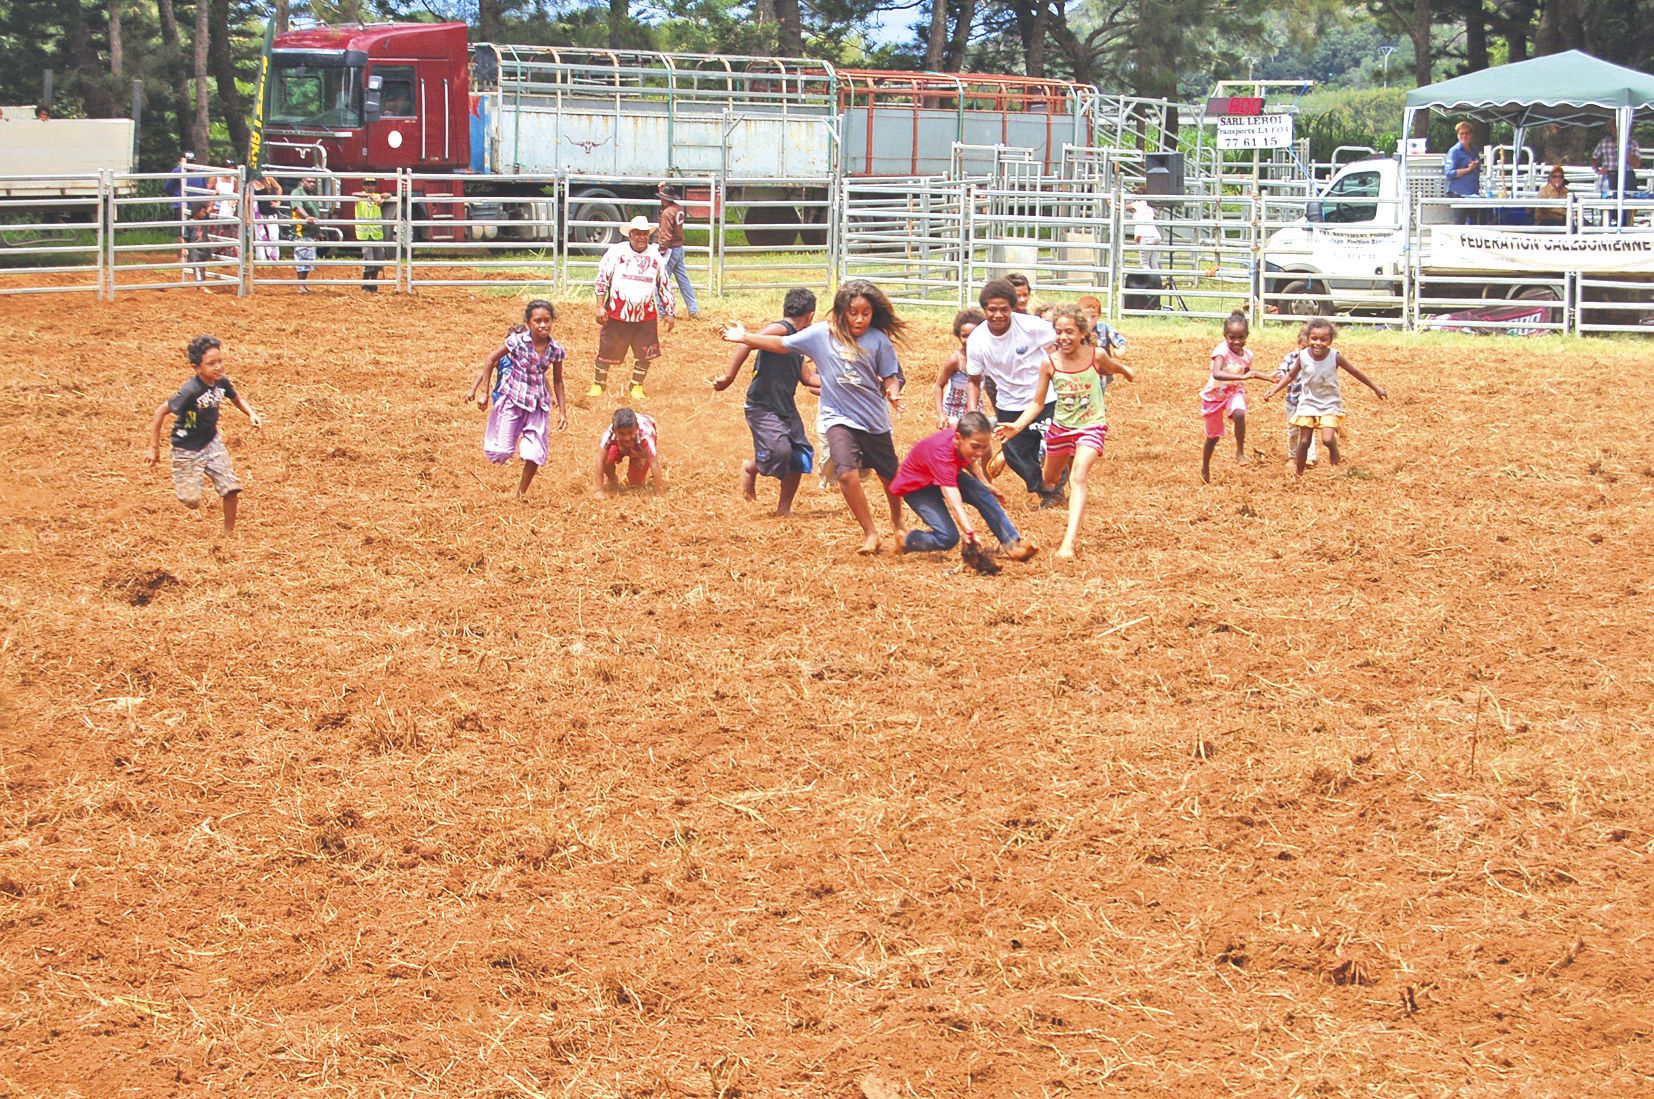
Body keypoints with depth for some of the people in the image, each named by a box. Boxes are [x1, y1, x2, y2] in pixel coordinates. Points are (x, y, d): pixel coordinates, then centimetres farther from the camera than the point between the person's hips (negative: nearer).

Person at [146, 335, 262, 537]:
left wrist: (251, 414, -8)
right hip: (187, 449, -5)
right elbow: (161, 411, -23)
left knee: (231, 488, -5)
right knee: (192, 502, -1)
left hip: (212, 442, 5)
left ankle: (230, 533, 16)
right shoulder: (190, 391, -30)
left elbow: (236, 398, 12)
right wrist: (154, 448, -21)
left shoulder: (222, 382, -11)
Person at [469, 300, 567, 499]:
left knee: (535, 454, -2)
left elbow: (558, 381, 7)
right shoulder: (517, 341, -16)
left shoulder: (555, 350, -5)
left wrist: (562, 411, 7)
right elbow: (491, 360, -6)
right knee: (502, 451, -3)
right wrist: (484, 391, -7)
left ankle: (521, 493, 18)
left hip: (538, 404, 3)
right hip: (512, 400, -3)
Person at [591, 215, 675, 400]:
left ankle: (637, 387, 21)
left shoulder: (655, 257, 5)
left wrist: (669, 313, 10)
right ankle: (598, 385, 18)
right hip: (617, 314, -3)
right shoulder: (616, 252, -5)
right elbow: (602, 279, -3)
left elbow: (665, 286, 12)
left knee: (645, 354, 3)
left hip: (646, 316, 3)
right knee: (607, 350, 2)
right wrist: (600, 307, -9)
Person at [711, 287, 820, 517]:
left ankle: (784, 507, 19)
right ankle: (750, 468, 12)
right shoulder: (779, 330, -13)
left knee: (800, 456, 4)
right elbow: (747, 343, -27)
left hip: (786, 408, 9)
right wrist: (729, 377, -32)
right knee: (778, 451, -22)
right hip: (762, 407, -9)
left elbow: (808, 379, 25)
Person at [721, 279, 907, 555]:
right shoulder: (822, 333, -6)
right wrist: (745, 338, -1)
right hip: (838, 418, -1)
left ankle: (898, 526, 45)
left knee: (890, 477, 15)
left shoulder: (879, 340, -8)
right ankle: (870, 533, -6)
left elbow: (889, 377, -3)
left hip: (875, 419, 1)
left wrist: (893, 392, -25)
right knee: (847, 473, -23)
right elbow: (782, 344, 2)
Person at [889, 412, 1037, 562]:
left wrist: (986, 484, 9)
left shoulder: (964, 438, -21)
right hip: (915, 487, -7)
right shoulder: (941, 453, -44)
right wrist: (970, 535, -60)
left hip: (945, 477, 7)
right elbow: (955, 504, -51)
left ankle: (1012, 543, -18)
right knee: (948, 538, -21)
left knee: (983, 494, -20)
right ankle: (905, 541, 4)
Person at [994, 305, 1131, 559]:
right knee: (1049, 480, 21)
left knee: (1079, 475, -24)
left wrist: (1126, 372, 35)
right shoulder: (1050, 363, -12)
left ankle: (1069, 542, -33)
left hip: (1091, 426, -3)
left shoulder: (1097, 355, -13)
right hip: (1061, 426, 3)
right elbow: (1037, 403, -5)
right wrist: (1016, 426, -20)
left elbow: (1113, 367, 13)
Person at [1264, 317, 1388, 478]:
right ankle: (1299, 475, 18)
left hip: (1330, 404, -2)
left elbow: (1356, 373, -5)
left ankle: (1335, 460, 15)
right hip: (1309, 403, 2)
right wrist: (1274, 391, -3)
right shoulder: (1303, 356, -12)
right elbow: (1291, 376, 5)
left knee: (1328, 439, -19)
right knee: (1304, 442, 2)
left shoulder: (1335, 357, -16)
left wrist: (1377, 388, 1)